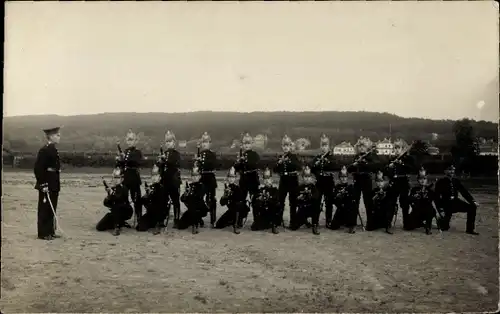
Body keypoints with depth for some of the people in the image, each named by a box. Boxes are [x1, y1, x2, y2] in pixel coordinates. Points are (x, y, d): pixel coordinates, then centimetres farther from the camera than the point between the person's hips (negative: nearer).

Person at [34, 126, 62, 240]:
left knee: (52, 209, 14)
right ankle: (43, 233, 7)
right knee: (44, 209, 0)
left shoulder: (54, 150, 13)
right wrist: (43, 185, -21)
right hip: (46, 186, -9)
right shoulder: (44, 150, -14)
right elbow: (38, 168, -19)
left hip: (54, 185, 9)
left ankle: (50, 231, 22)